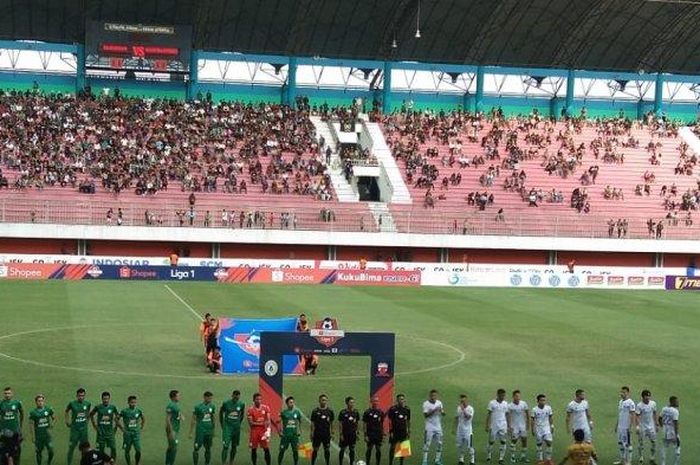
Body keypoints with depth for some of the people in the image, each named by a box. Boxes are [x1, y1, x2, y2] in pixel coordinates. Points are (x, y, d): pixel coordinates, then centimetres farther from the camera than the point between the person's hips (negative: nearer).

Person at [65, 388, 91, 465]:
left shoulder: (87, 404, -3)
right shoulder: (72, 404, -10)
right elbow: (66, 411, 9)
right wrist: (67, 421, 4)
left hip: (84, 428, 3)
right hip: (75, 429, -3)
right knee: (71, 447, -1)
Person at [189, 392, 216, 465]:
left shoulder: (212, 406, 5)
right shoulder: (198, 407, -10)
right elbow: (193, 420, -7)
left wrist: (213, 431, 16)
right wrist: (191, 433, -8)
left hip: (209, 432, 5)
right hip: (200, 431, -5)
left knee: (208, 449, 9)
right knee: (196, 448, -4)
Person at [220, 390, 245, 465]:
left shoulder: (241, 404, 0)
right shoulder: (226, 403, -7)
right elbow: (221, 413, 6)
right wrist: (222, 425, 7)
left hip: (236, 428, 3)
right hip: (227, 427, -3)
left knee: (234, 446, 8)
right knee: (225, 446, -12)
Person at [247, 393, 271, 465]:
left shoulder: (266, 408, 1)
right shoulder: (251, 409, -5)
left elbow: (268, 420, 0)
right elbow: (250, 423, -9)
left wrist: (268, 429, -17)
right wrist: (261, 423, -17)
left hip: (263, 431, 1)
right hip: (254, 431, -1)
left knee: (266, 449, -2)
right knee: (253, 449, 5)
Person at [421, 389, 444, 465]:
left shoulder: (439, 402, 6)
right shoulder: (426, 404, -8)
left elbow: (443, 414, 8)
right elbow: (425, 415, -15)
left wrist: (442, 412, -15)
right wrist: (433, 411, -25)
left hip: (438, 427, 5)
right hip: (429, 427, -5)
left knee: (439, 444, 6)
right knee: (427, 444, -6)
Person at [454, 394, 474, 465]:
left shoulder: (470, 409, -11)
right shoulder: (459, 408, 6)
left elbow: (468, 417, -26)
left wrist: (463, 409, -27)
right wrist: (455, 429, 15)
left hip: (468, 430, -5)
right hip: (460, 430, 5)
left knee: (469, 446, -3)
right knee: (460, 446, 10)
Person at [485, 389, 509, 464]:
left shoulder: (505, 403, 5)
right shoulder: (492, 403, -6)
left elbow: (507, 415, 11)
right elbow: (488, 415, -4)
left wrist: (509, 425, 8)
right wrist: (487, 426, -8)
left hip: (503, 426, 3)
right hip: (494, 426, -3)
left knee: (503, 442, -4)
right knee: (491, 442, 5)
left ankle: (501, 458, 2)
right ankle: (488, 456, 22)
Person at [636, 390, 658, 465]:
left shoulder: (653, 403, 1)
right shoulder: (639, 405, -13)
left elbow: (655, 414, 11)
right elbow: (637, 416, -15)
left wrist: (657, 424, 10)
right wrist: (637, 426, -26)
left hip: (651, 426, 4)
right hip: (642, 426, -4)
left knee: (653, 442, 4)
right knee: (641, 442, 3)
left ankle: (652, 458, 16)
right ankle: (641, 457, 13)